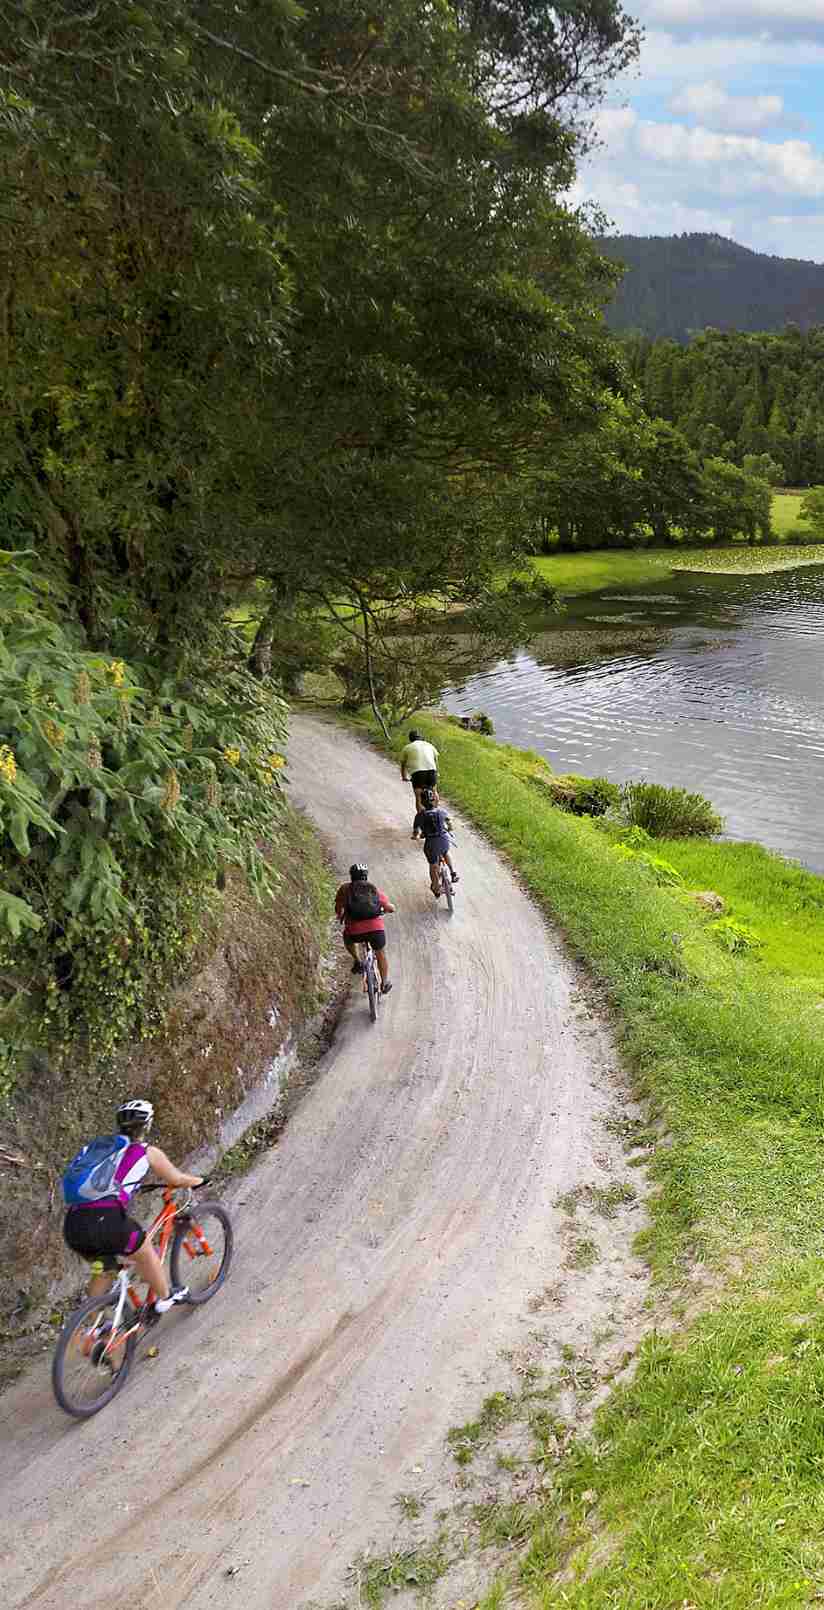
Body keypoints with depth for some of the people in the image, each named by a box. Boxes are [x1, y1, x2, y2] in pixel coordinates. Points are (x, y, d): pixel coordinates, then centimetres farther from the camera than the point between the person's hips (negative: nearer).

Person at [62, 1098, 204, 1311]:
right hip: (106, 1220, -5)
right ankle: (164, 1298, 38)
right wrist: (199, 1180, 41)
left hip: (73, 1224, 6)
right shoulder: (148, 1152, 9)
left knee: (104, 1269, 29)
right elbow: (176, 1179, 22)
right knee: (146, 1255, 22)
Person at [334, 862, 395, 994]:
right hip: (377, 929, 1)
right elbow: (391, 908, 22)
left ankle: (357, 961, 24)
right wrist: (382, 910, 45)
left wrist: (341, 916, 32)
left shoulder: (345, 888, 14)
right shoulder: (375, 889, 19)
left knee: (347, 938, 36)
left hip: (355, 932, -1)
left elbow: (338, 909, 8)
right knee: (381, 955, 30)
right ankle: (385, 983, 38)